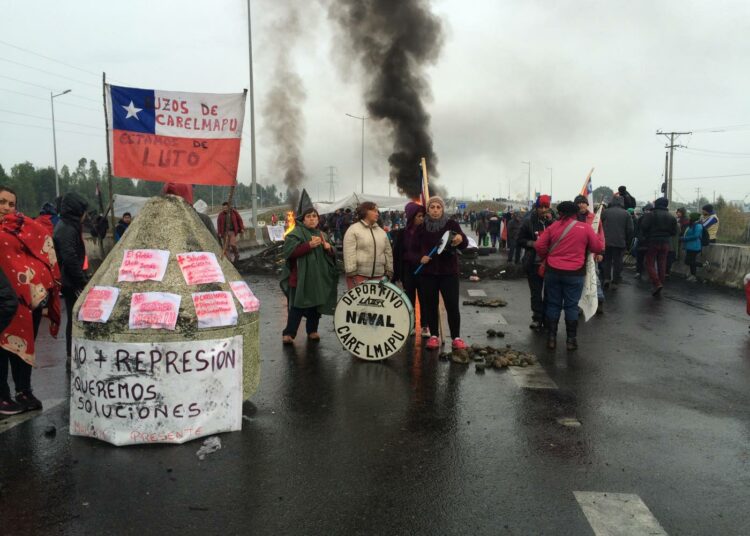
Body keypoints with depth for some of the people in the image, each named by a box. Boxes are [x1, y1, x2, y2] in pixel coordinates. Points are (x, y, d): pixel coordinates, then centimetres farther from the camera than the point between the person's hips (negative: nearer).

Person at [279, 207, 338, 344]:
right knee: (297, 307, -6)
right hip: (300, 278, -6)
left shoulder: (321, 234, 16)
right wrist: (309, 245, -23)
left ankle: (312, 330, 23)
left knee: (316, 305, 9)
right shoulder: (296, 233, -4)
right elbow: (289, 251, -18)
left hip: (319, 278, 6)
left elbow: (332, 254, 20)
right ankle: (288, 333, 0)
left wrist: (329, 248, -3)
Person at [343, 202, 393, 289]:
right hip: (358, 275, -5)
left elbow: (388, 253, 19)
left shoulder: (382, 232, 18)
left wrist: (389, 272, 13)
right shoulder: (353, 230, -2)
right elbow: (349, 254, -9)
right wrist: (351, 273, -15)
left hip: (378, 276, 6)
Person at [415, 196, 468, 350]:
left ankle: (456, 338, 7)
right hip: (427, 272, 2)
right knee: (430, 305, 7)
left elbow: (464, 244, -10)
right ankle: (433, 336, 19)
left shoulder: (451, 224, -1)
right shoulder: (422, 227, 5)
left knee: (452, 305, -3)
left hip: (448, 271, -2)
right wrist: (420, 257, -12)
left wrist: (460, 239, -33)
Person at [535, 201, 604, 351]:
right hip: (575, 273, -1)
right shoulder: (585, 228, -3)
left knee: (553, 304, 10)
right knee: (571, 306, 7)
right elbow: (598, 247, 2)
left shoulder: (553, 226, 0)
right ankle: (571, 339, 11)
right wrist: (598, 237, 22)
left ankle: (551, 338, 14)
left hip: (553, 271, 1)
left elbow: (539, 245, -3)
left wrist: (545, 258, 16)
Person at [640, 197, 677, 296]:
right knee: (662, 265, 9)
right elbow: (674, 231, 7)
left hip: (652, 242, -4)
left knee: (650, 264, 1)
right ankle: (660, 286, 14)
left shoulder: (651, 214, -10)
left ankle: (657, 283, -16)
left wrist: (646, 236, 2)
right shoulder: (671, 217, 6)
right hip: (665, 243, 5)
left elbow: (643, 227, -16)